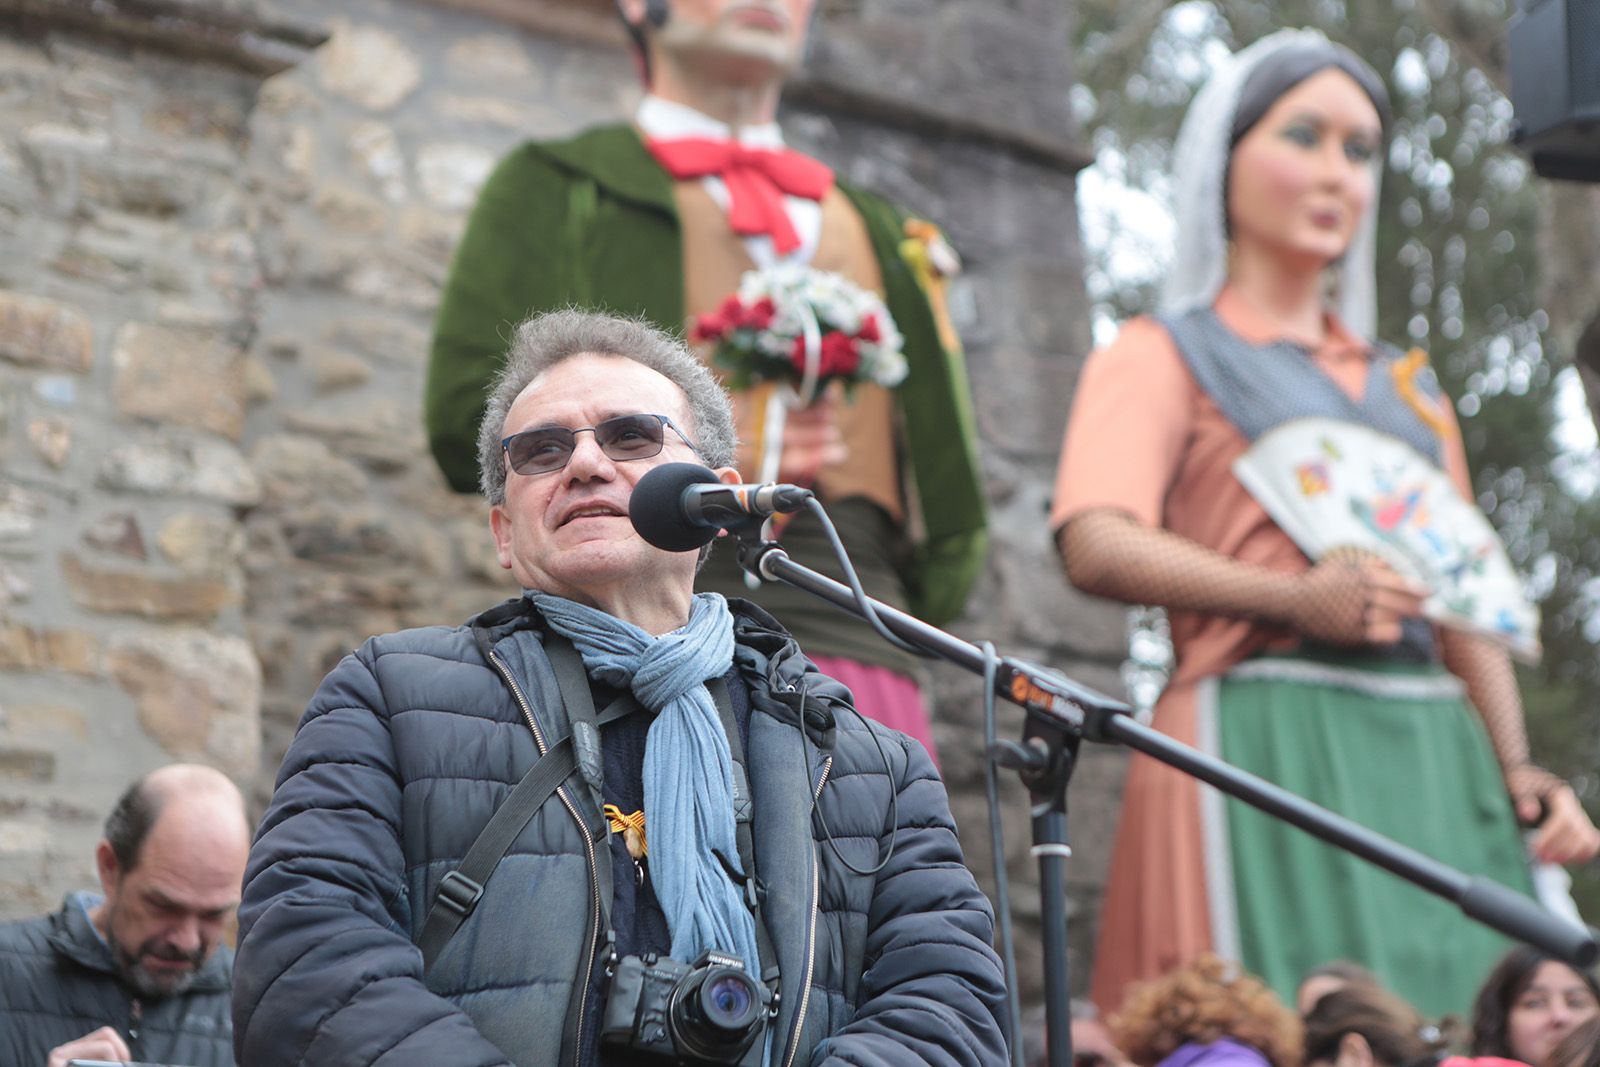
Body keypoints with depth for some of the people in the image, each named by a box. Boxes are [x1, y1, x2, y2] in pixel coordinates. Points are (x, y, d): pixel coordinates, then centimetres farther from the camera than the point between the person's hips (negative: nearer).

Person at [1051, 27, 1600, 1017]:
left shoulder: (1409, 389, 27)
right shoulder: (1164, 354, 9)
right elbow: (1097, 546, -8)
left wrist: (1518, 767, 5)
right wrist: (1293, 601, -21)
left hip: (1436, 753, 5)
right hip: (1264, 740, -5)